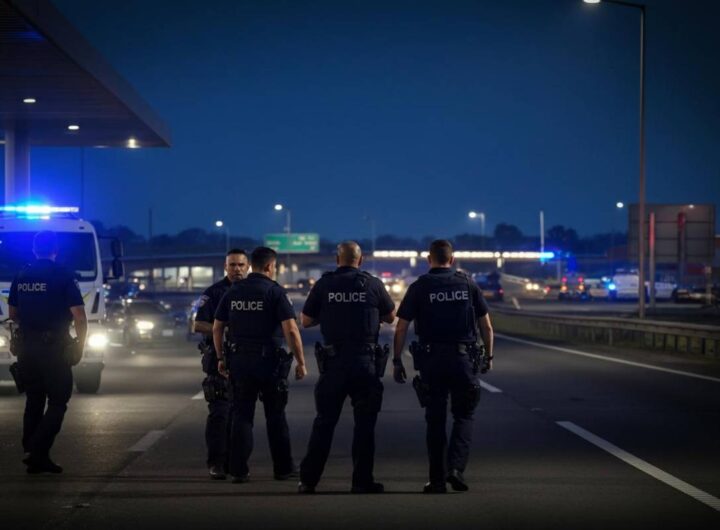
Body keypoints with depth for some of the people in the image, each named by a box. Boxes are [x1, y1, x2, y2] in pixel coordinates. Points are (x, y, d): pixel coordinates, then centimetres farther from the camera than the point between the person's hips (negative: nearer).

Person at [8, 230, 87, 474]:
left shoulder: (21, 276, 7)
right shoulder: (63, 276, -9)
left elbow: (13, 314, 18)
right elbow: (79, 317, -13)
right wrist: (80, 344, -1)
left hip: (26, 348, 5)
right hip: (54, 349, -5)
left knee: (34, 400, 16)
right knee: (57, 403, 1)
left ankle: (31, 452, 14)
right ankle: (38, 452, -11)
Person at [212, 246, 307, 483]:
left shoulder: (233, 292, 5)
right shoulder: (275, 292, -9)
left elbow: (217, 328, 8)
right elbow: (291, 330, -16)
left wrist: (221, 358, 17)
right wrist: (301, 362, -10)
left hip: (239, 360, 3)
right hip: (269, 361, -3)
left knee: (241, 415, 9)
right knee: (276, 416, 9)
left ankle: (239, 470, 5)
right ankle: (283, 468, 15)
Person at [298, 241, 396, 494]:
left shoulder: (323, 284, 0)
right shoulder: (373, 284, 0)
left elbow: (305, 321, 6)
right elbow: (391, 317, 13)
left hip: (333, 361, 1)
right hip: (365, 360, -1)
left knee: (324, 422, 8)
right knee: (364, 423, 6)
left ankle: (308, 479, 9)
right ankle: (362, 481, 6)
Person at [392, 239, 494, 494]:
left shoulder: (419, 287, 0)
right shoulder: (468, 284, 4)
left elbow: (401, 329, -3)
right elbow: (486, 326, 6)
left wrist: (397, 361, 3)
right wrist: (489, 356, 17)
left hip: (431, 360, 0)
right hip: (463, 358, 0)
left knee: (435, 420, 9)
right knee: (464, 415, 13)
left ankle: (437, 479, 7)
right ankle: (456, 467, -6)